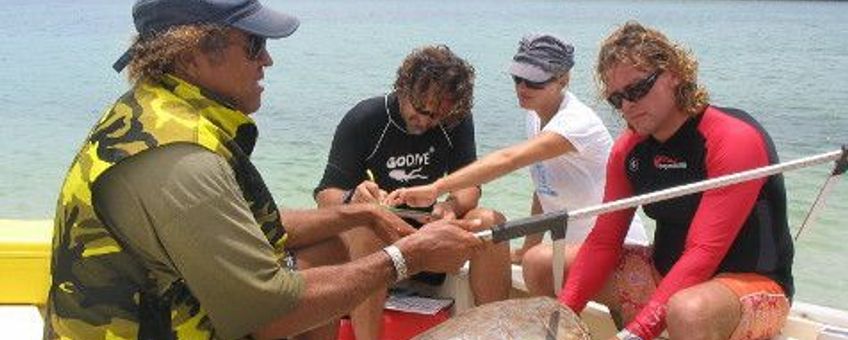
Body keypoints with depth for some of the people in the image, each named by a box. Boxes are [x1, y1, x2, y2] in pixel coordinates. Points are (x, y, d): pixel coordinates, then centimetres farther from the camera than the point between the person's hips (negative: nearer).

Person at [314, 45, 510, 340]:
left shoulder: (457, 122, -2)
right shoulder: (363, 120, -13)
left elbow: (469, 185, -4)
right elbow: (325, 195, -15)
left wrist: (452, 205, -29)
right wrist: (352, 199, -39)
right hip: (373, 238, -3)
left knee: (490, 221, -21)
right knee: (367, 231, -38)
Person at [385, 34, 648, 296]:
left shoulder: (577, 121, -24)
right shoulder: (535, 116, 5)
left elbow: (509, 159, -38)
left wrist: (436, 188, -47)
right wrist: (528, 248, 5)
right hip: (572, 243, 9)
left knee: (540, 262, -33)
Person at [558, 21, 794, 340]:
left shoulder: (735, 139, -21)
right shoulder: (628, 149, 1)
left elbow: (703, 253, -28)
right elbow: (603, 241, -2)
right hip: (666, 271, 7)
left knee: (688, 312, -43)